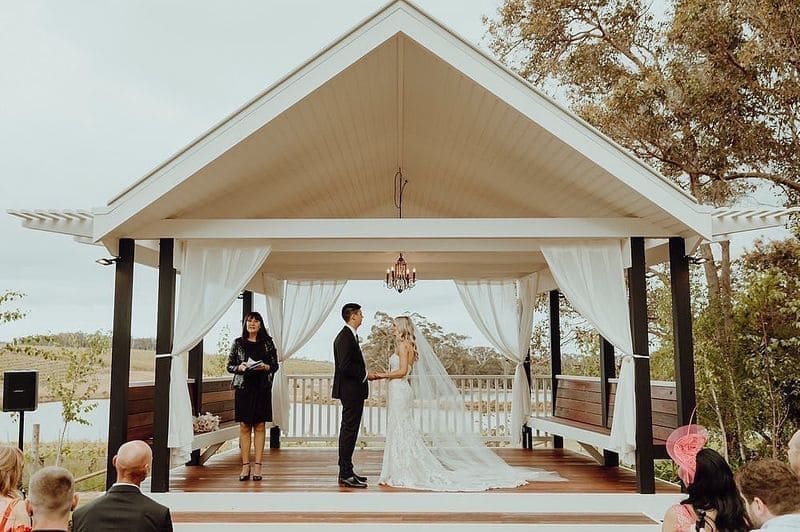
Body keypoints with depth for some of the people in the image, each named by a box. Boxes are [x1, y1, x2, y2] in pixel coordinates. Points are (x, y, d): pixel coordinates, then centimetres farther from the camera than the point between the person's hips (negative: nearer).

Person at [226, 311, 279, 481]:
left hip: (262, 388, 0)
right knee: (244, 426, 0)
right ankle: (245, 465, 5)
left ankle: (257, 465, 4)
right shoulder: (238, 343, 7)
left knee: (260, 426, 1)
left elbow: (275, 365, 7)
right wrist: (240, 368, -12)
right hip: (243, 387, 0)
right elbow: (229, 366, 8)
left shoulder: (267, 342, 7)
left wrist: (265, 367, -13)